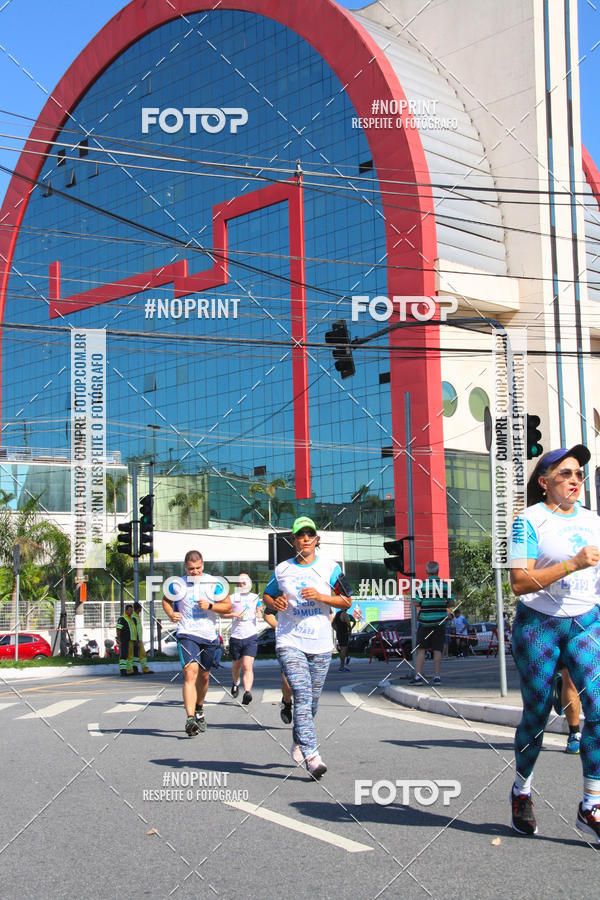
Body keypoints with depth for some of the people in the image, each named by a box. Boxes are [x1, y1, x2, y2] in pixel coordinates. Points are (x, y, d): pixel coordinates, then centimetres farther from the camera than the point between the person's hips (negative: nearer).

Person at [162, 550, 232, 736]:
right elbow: (166, 600, 18)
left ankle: (199, 710, 41)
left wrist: (210, 606, -14)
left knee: (203, 676, 16)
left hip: (209, 636, 3)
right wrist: (171, 614, -2)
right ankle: (190, 718, -29)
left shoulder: (213, 583, 0)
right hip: (187, 635, -2)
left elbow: (228, 606, 3)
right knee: (190, 672, -21)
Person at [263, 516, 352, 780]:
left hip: (320, 644, 1)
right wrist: (274, 603, -3)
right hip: (289, 642, -1)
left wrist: (321, 596, -15)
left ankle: (298, 741, 37)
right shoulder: (282, 570, 7)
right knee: (302, 696, -16)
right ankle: (312, 757, -19)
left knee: (311, 700, 10)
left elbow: (346, 601, 1)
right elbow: (267, 596, 20)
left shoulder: (330, 568, 4)